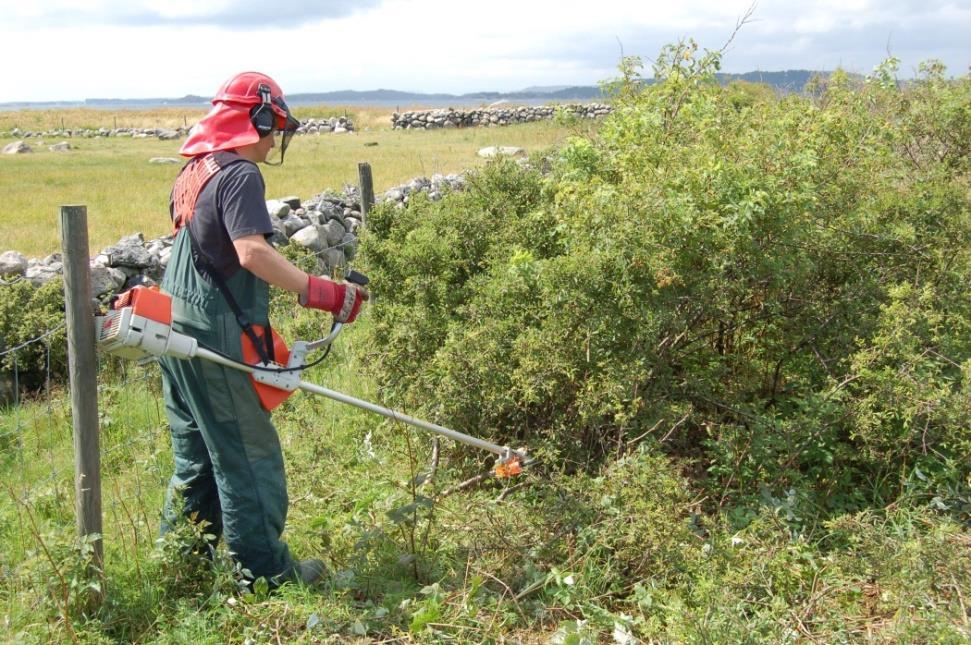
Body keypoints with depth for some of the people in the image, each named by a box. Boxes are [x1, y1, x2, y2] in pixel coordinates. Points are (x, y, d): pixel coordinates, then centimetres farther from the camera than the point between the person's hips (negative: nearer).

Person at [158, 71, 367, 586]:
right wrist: (320, 293, -27)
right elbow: (253, 252, -28)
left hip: (177, 328, 10)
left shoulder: (195, 169, 13)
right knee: (248, 453, 1)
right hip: (216, 335, -9)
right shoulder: (239, 174, -15)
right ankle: (265, 571, 10)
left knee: (197, 454, 19)